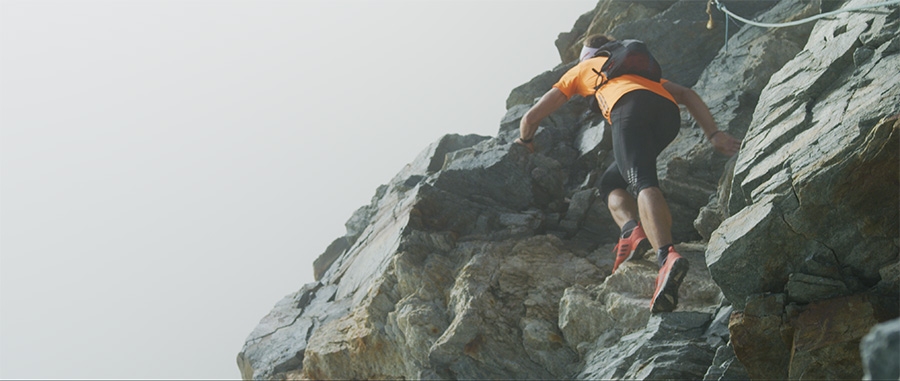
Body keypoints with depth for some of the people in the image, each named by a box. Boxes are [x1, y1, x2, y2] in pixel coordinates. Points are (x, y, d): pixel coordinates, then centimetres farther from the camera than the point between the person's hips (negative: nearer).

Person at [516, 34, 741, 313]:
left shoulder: (581, 70, 36)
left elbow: (532, 117, 34)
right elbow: (686, 94, 28)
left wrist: (525, 140, 55)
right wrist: (713, 134, 20)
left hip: (630, 106, -4)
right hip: (668, 112, 4)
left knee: (643, 182, -24)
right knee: (611, 183, 18)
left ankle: (667, 256, -48)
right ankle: (633, 232, -10)